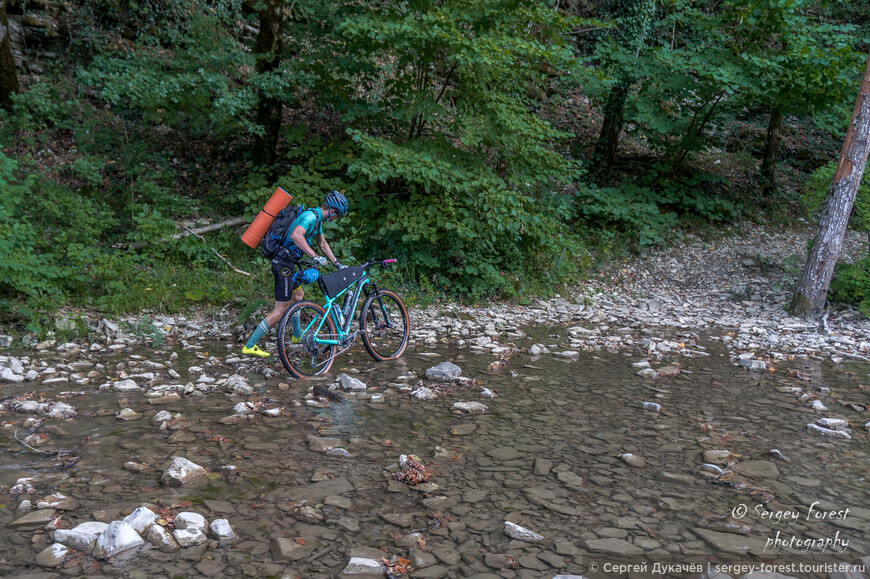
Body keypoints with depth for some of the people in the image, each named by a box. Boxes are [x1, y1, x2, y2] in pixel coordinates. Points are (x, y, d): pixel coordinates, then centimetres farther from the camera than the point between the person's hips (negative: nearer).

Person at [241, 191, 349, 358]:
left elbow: (322, 243, 27)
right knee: (280, 310, -7)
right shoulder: (310, 216, -19)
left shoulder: (317, 218, 14)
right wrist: (315, 256, -37)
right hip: (284, 264, -11)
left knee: (298, 295, 27)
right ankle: (250, 345, -3)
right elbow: (296, 235, -37)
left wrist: (337, 263, 28)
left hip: (287, 263, 11)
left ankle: (298, 335, 46)